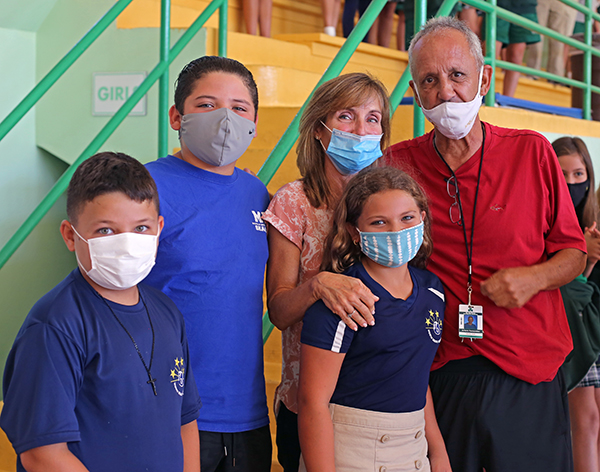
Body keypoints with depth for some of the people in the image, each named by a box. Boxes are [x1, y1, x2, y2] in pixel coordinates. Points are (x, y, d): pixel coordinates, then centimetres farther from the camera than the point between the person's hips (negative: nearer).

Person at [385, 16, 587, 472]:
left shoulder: (532, 152, 0)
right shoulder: (399, 164, 1)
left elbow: (574, 254, 7)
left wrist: (534, 277, -14)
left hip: (530, 375, 0)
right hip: (440, 374, 1)